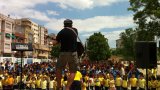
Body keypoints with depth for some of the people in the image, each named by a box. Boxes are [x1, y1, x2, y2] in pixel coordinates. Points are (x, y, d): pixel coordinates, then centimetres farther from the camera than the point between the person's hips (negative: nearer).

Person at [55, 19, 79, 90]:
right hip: (73, 53, 0)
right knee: (73, 72, 7)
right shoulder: (75, 30, 4)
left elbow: (56, 42, 4)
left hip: (63, 53, 0)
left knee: (58, 69, 18)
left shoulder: (61, 32, 0)